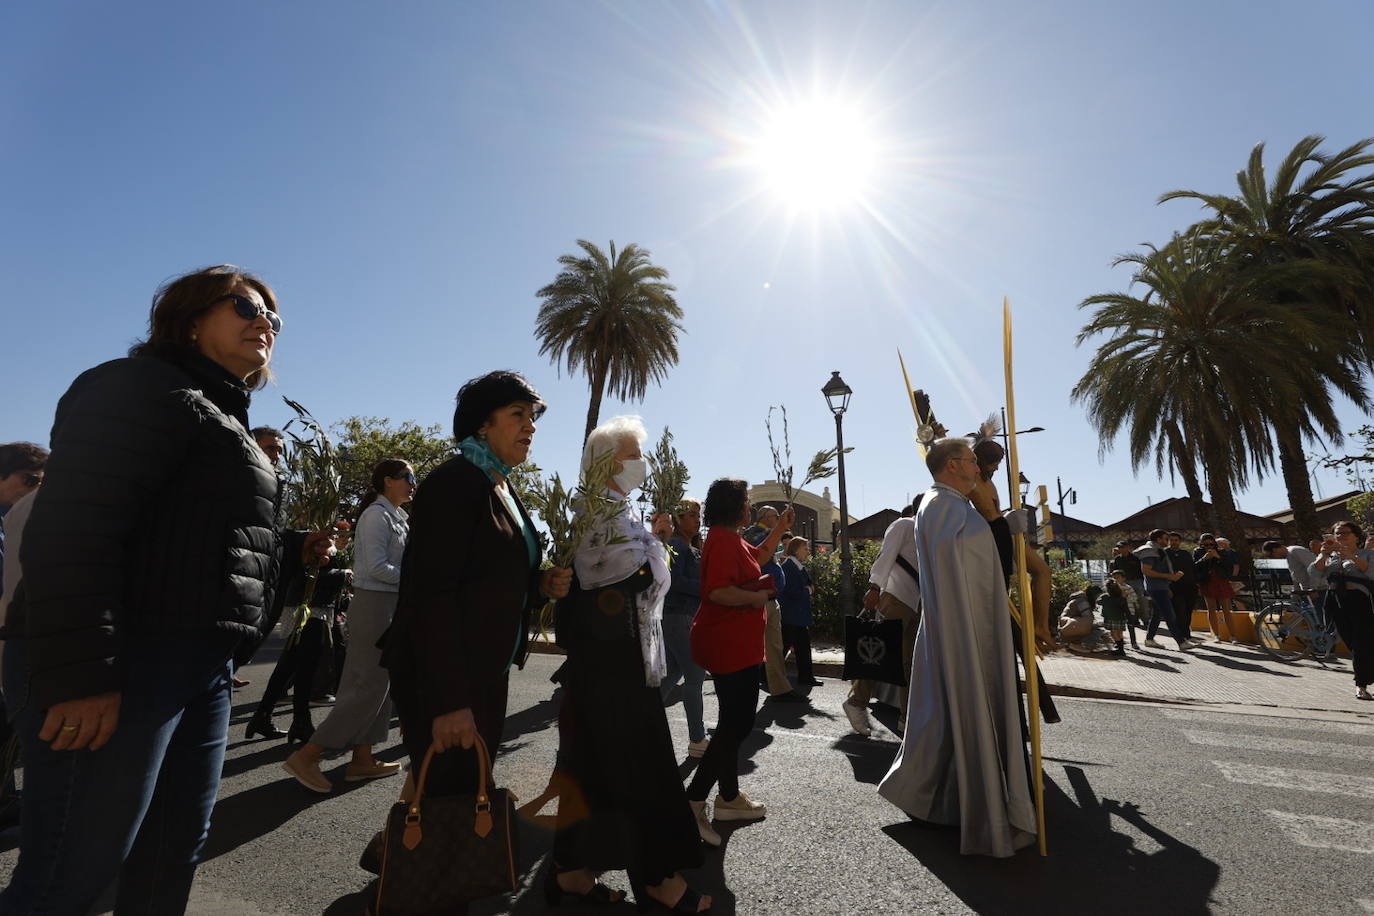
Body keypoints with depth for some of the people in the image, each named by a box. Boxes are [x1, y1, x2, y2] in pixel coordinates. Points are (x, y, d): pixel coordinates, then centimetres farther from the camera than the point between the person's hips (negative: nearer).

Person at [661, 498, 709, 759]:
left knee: (672, 674, 15)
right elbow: (675, 581, -22)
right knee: (695, 676, -5)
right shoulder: (676, 545, -12)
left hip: (684, 617, 10)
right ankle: (697, 741, 4)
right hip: (677, 617, -10)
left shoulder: (692, 549, 18)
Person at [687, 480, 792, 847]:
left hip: (734, 643, 11)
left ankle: (729, 797, 31)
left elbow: (757, 556, 33)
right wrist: (755, 598, -17)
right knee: (737, 723, -6)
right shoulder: (723, 540, -19)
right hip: (729, 645, -11)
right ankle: (692, 804, 0)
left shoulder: (730, 539, 15)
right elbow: (718, 591, -30)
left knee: (734, 721, 18)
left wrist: (779, 529, 28)